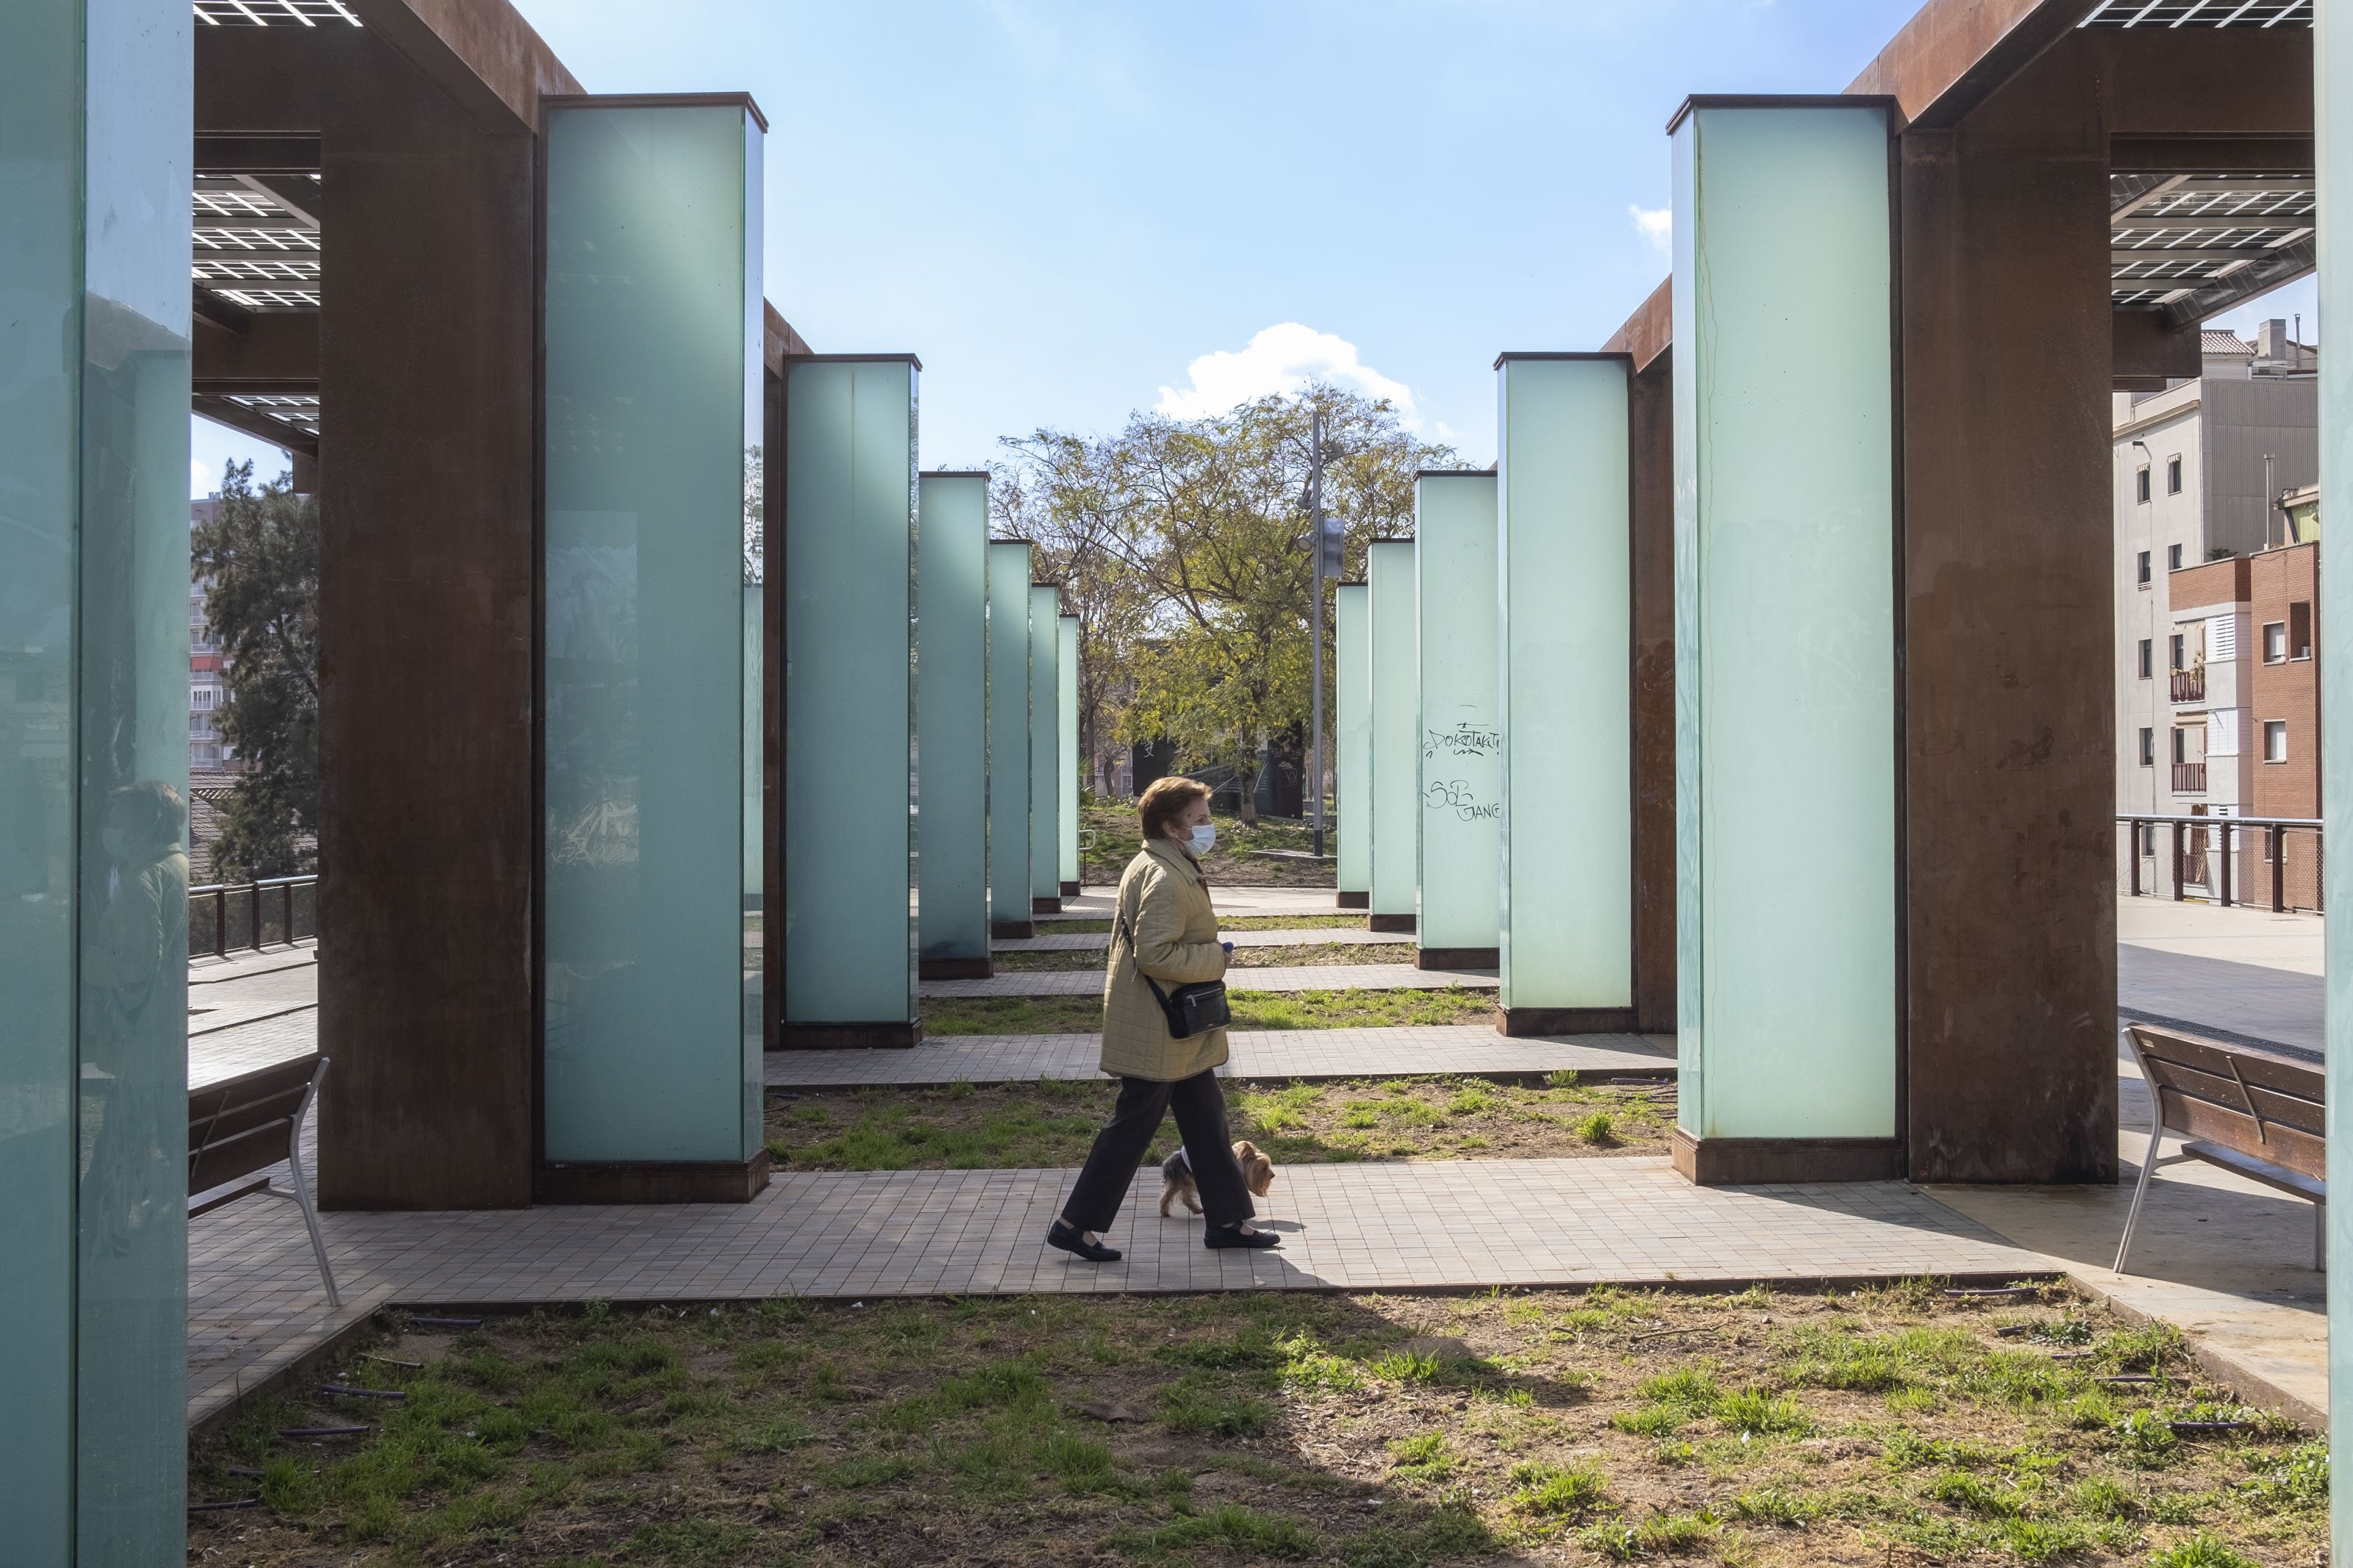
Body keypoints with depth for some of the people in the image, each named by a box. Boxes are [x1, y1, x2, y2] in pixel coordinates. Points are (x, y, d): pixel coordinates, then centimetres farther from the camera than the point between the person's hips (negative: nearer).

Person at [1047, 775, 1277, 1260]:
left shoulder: (1152, 867, 12)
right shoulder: (1165, 879, -22)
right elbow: (1155, 955, -29)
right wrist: (1216, 959, -18)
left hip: (1177, 1028, 11)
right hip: (1156, 1033, -11)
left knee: (1206, 1119, 14)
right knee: (1132, 1127, -1)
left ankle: (1229, 1221, 23)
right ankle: (1075, 1226, 9)